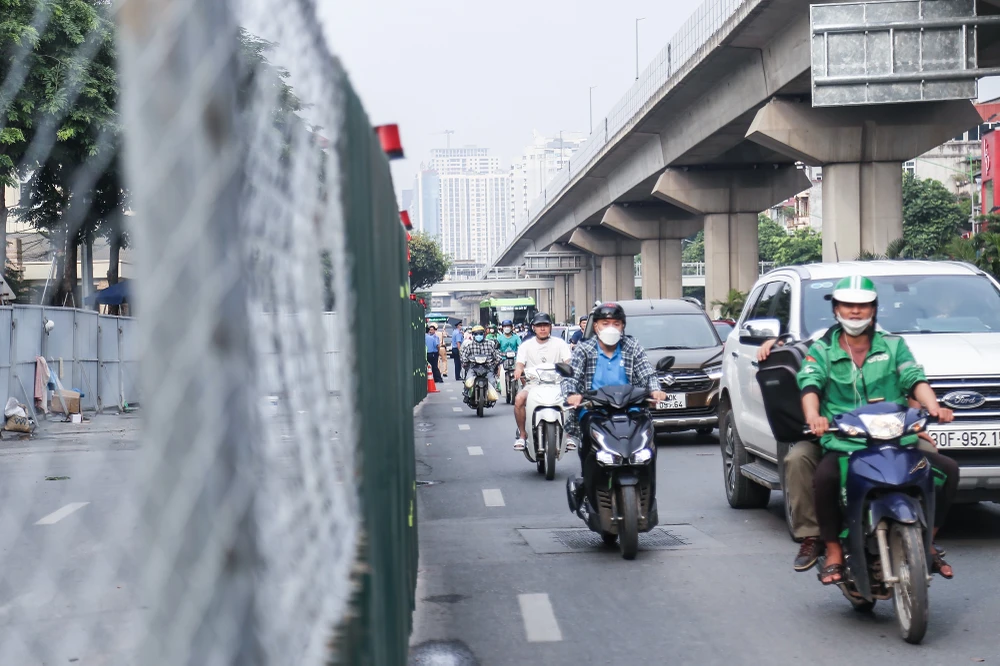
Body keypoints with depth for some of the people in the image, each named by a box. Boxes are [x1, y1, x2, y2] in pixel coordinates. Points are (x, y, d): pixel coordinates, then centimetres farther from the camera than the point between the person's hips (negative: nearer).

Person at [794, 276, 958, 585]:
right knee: (825, 477, -34)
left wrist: (933, 407, -21)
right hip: (842, 446, -2)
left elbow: (915, 380, 1)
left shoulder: (894, 345, 16)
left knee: (948, 469, -16)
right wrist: (813, 416, -29)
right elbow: (809, 385, -6)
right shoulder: (821, 350, 12)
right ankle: (834, 554, -17)